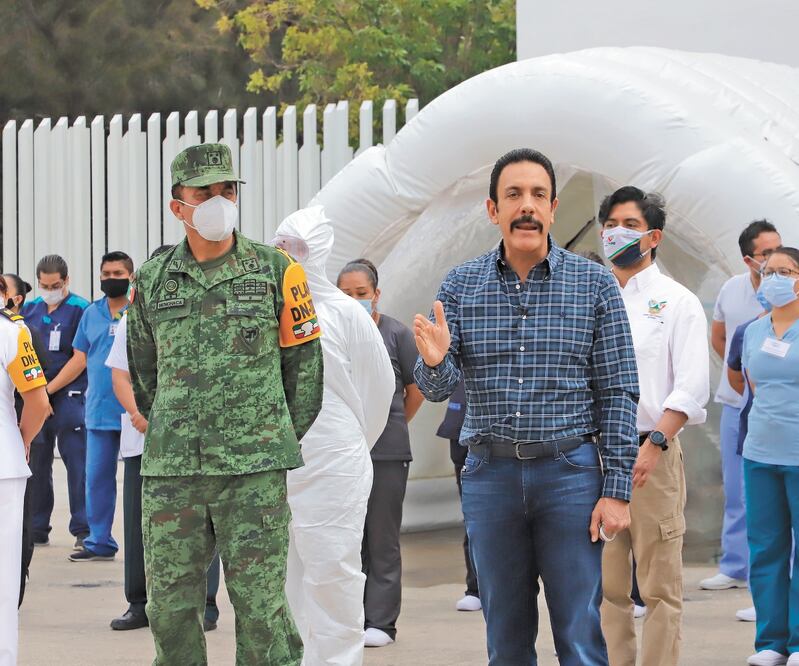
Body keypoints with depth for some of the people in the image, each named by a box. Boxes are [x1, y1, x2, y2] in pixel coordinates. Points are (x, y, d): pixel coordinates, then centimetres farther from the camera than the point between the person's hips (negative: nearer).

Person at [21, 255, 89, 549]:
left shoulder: (80, 309, -5)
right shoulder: (29, 309, 13)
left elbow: (80, 360, -10)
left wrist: (48, 389, -10)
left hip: (68, 396, -6)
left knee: (77, 464, -7)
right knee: (35, 464, 9)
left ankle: (83, 530, -6)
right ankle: (36, 530, 17)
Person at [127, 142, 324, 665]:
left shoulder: (276, 272, 2)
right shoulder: (153, 280, 9)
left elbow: (305, 364, 8)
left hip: (255, 472, -3)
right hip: (170, 472, 3)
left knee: (260, 604, -3)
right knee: (170, 605, 6)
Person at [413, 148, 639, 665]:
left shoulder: (595, 284, 0)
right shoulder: (460, 285, 5)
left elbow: (619, 393, -1)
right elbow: (438, 389, 1)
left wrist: (617, 490, -7)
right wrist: (435, 362, -24)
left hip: (570, 471, -2)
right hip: (490, 472, 2)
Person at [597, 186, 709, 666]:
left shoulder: (677, 302, 2)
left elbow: (692, 388, -7)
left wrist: (653, 446, -19)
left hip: (651, 456, -5)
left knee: (660, 586, -4)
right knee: (606, 585, 7)